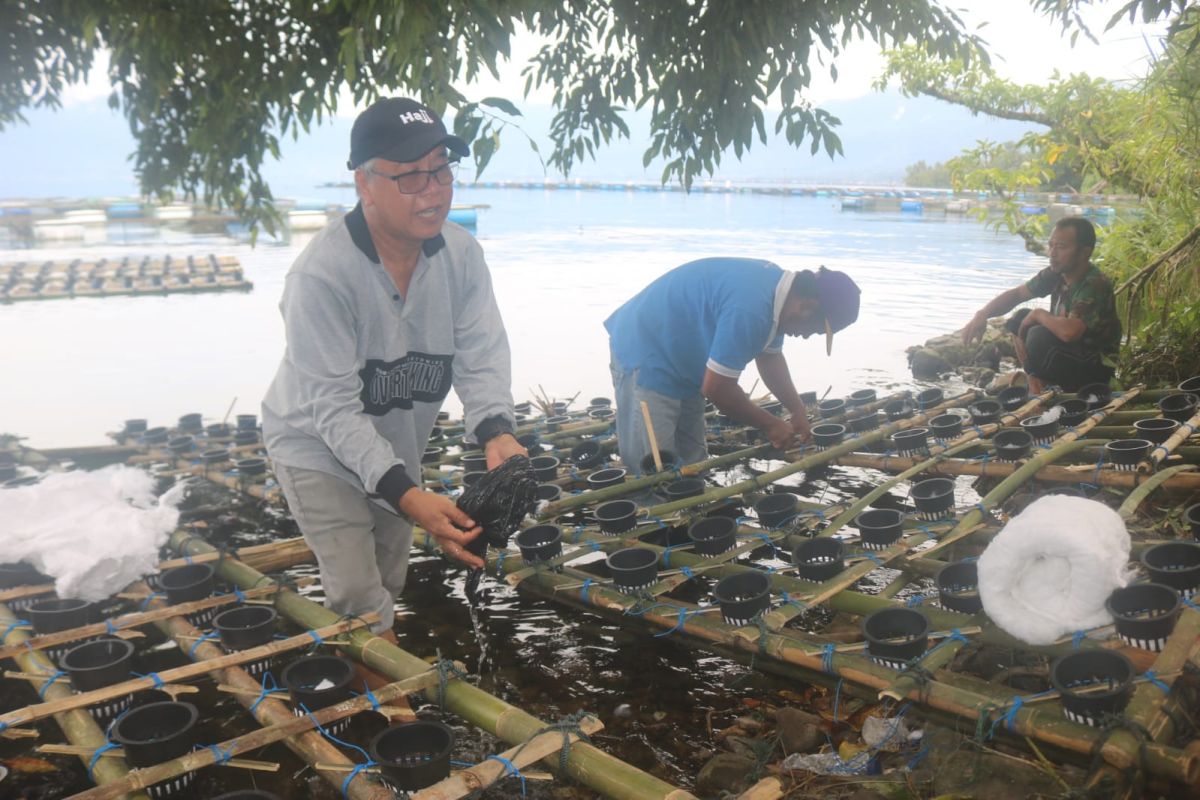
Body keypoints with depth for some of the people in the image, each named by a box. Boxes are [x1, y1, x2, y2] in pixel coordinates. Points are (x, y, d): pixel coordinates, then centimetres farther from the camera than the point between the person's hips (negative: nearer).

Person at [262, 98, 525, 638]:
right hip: (318, 448, -6)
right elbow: (334, 409, -32)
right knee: (361, 599, -10)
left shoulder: (461, 254, -15)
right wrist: (408, 497, -42)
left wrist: (496, 432, -37)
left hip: (397, 450, 6)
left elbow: (481, 356, -16)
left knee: (389, 584, 22)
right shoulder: (320, 275, -32)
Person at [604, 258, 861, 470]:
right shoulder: (749, 309, -32)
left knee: (692, 464, 12)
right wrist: (771, 424, -13)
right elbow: (716, 387, -26)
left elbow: (770, 356, 13)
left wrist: (797, 409, 3)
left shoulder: (778, 289, -2)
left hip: (680, 358, 10)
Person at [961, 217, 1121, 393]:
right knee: (1020, 318, -1)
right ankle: (1035, 379, -1)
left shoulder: (1096, 285, -27)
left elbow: (1069, 332, -41)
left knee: (1040, 336, -29)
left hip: (1094, 370, -8)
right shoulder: (1057, 273, -4)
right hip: (1067, 354, 8)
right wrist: (982, 314, -13)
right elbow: (1016, 294, 5)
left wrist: (1038, 314, -21)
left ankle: (1040, 386, -4)